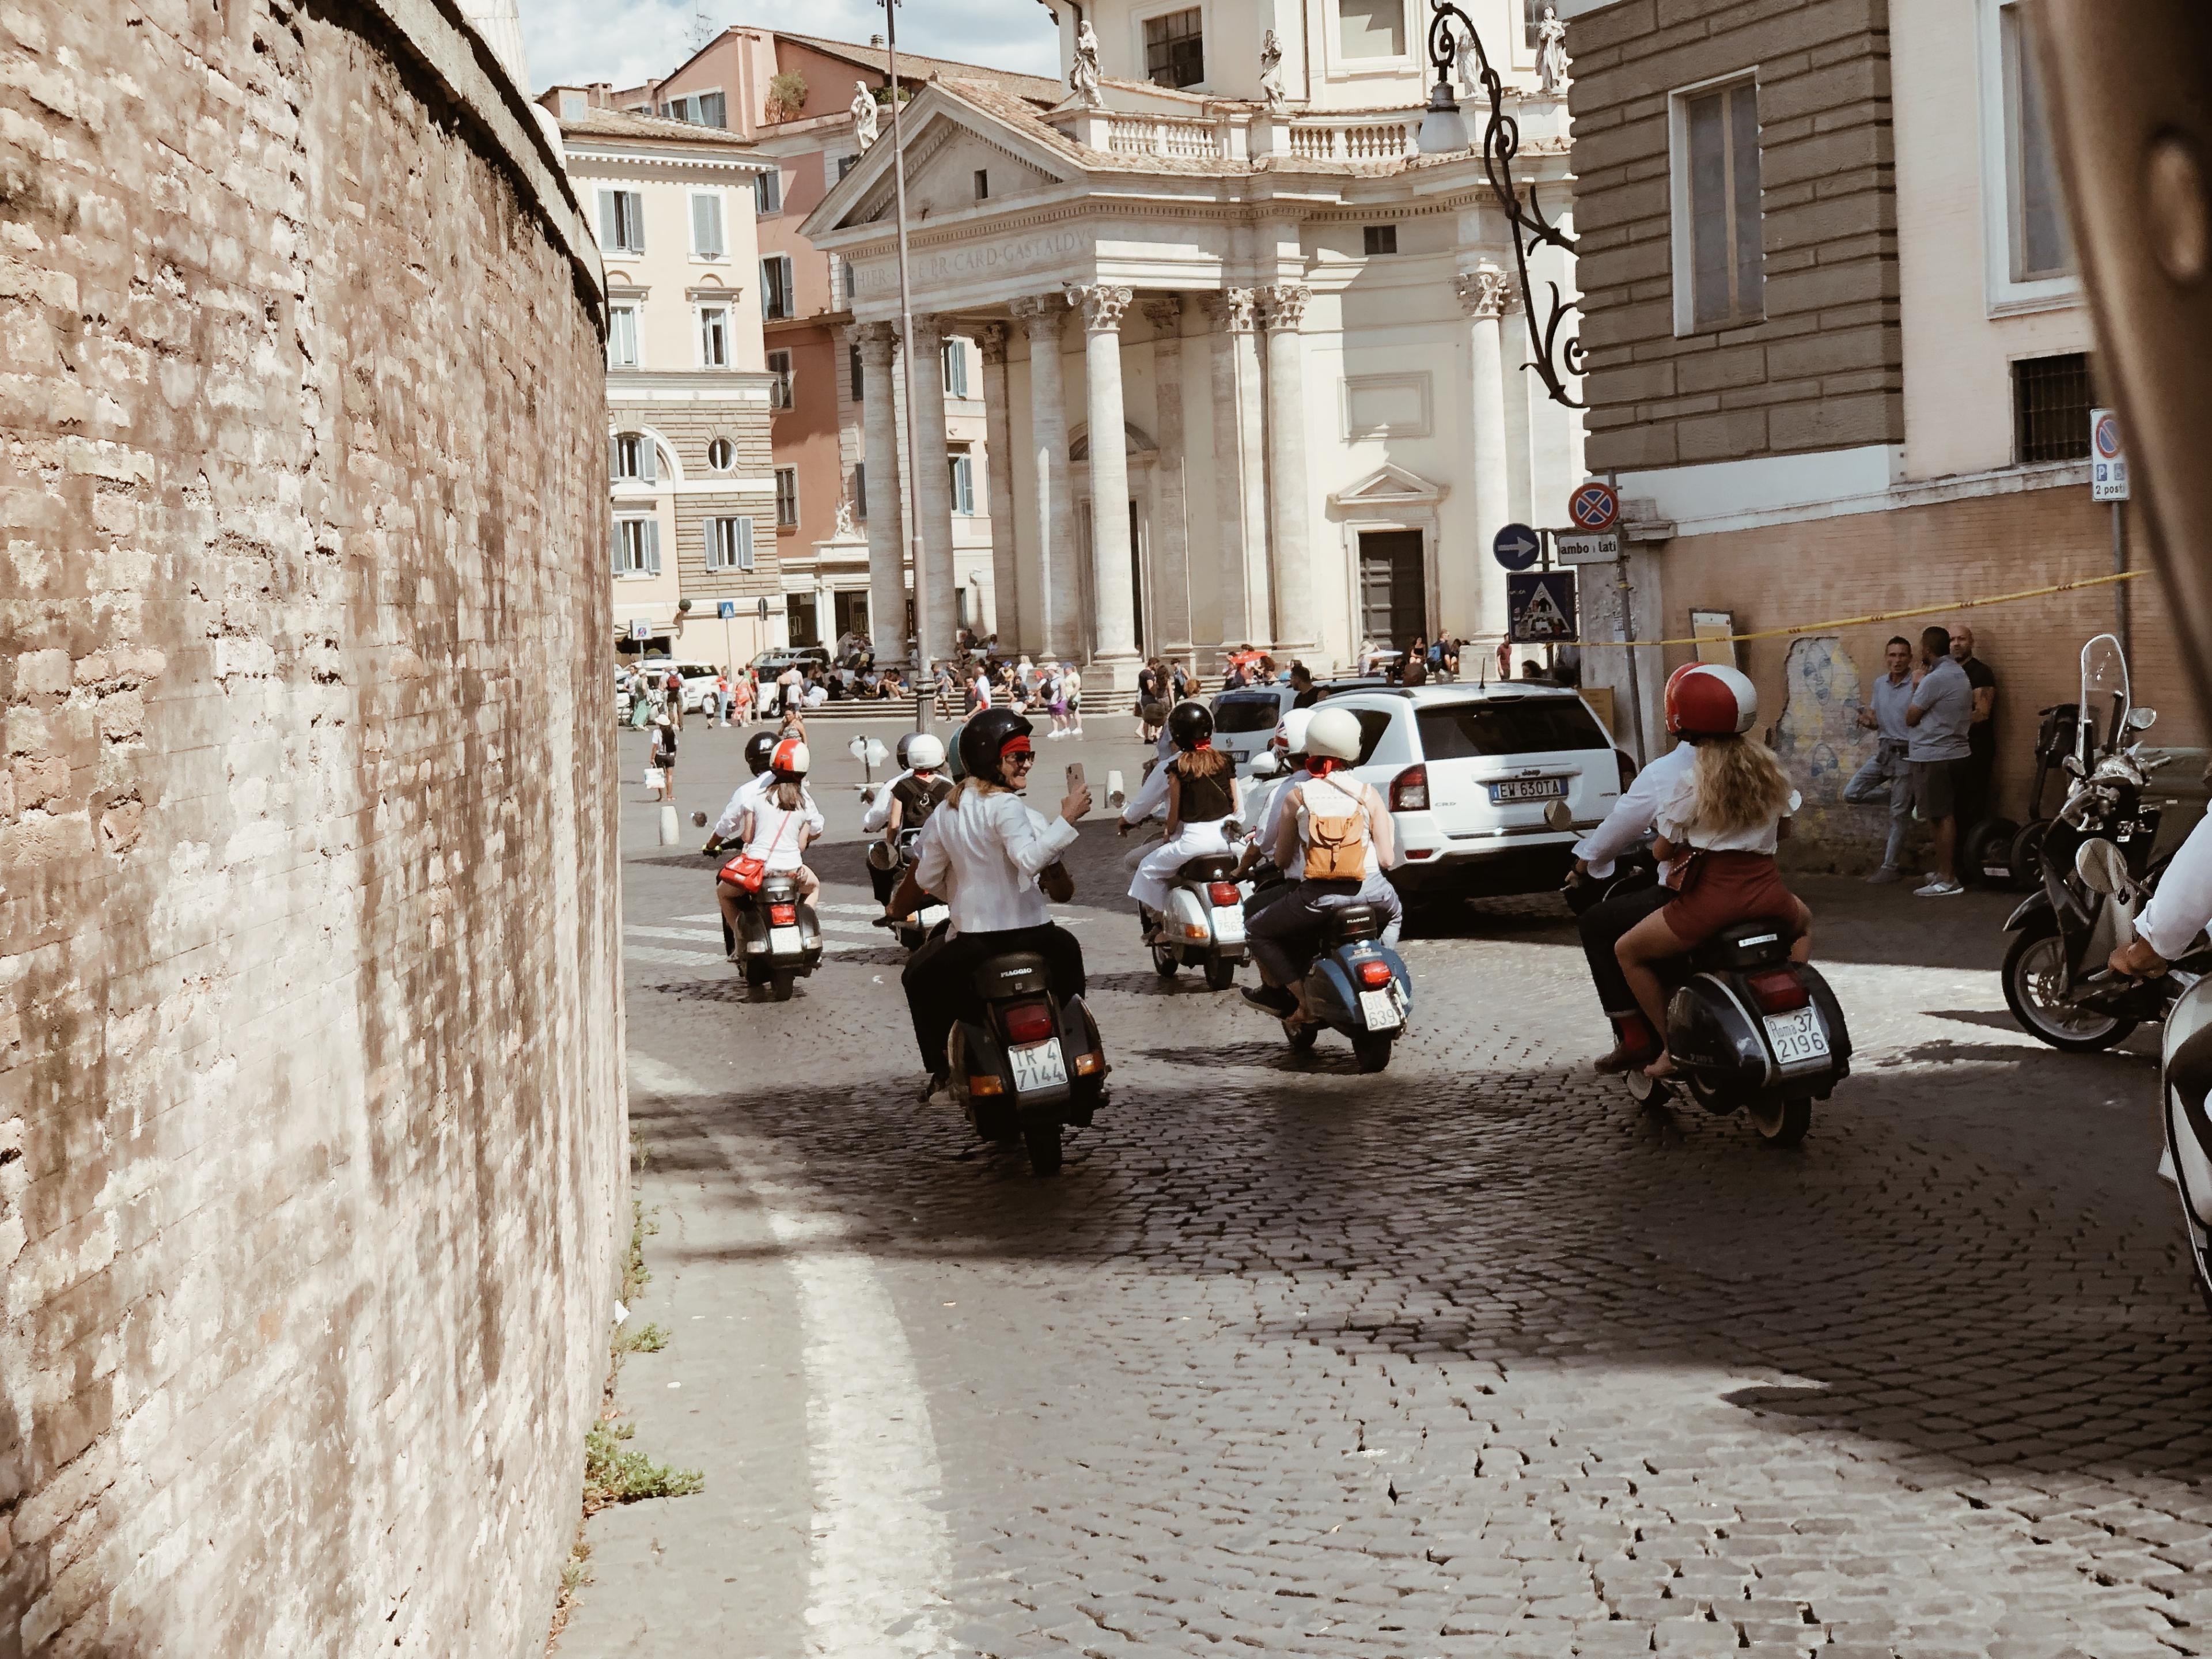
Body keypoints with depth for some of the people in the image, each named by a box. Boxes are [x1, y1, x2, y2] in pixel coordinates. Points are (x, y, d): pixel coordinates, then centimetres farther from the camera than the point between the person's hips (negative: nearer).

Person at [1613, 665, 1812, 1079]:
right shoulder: (1769, 768, 7)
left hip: (1710, 898, -5)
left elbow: (1663, 849, -2)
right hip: (1768, 893, 5)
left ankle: (1672, 1048, 10)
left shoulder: (1694, 780, -10)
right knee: (1804, 922, 41)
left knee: (1628, 952, 15)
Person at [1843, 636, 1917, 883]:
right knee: (1852, 793, 0)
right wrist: (1867, 721, -5)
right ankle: (1900, 797, 18)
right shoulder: (1879, 685, 9)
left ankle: (1890, 866, 9)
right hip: (1883, 751, 7)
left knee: (1898, 814, -1)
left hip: (1906, 754, -7)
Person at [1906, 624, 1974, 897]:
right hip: (1955, 750, 10)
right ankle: (1945, 870, 24)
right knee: (1947, 815, 16)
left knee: (1942, 817, -8)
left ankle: (1947, 880, -8)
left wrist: (1916, 687, 3)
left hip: (1932, 755, -10)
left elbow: (1911, 718, -11)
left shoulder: (1934, 680, -17)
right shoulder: (1961, 675, 13)